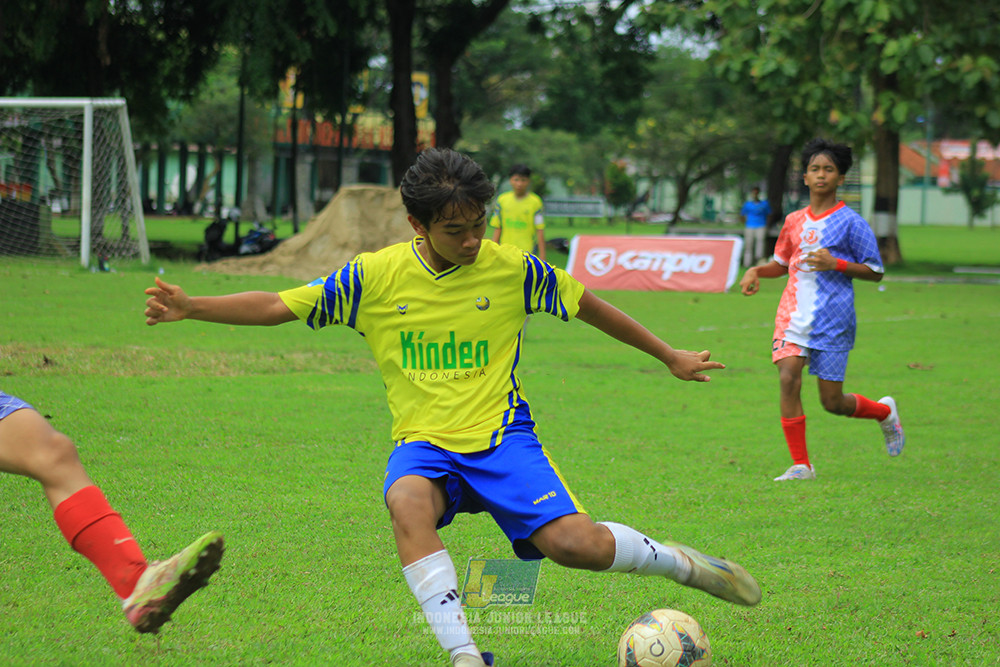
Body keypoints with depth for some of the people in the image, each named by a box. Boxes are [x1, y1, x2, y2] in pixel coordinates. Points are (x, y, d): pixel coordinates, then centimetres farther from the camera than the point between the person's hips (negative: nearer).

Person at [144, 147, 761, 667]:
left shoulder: (513, 268, -3)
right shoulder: (375, 276, -4)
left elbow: (587, 305, 12)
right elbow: (280, 306, 1)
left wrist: (670, 356, 20)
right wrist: (191, 308, -12)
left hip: (501, 434, -1)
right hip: (425, 444, 1)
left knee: (576, 545, -23)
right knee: (408, 502, -37)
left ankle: (680, 562, 8)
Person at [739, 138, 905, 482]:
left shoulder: (850, 222, -4)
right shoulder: (794, 221, 11)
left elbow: (875, 272, -1)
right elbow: (781, 263, 25)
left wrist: (836, 263, -16)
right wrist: (756, 271, 4)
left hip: (833, 320, -4)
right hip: (794, 313, 4)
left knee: (832, 402, -1)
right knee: (788, 378, -16)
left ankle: (885, 411, 32)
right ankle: (801, 465, -8)